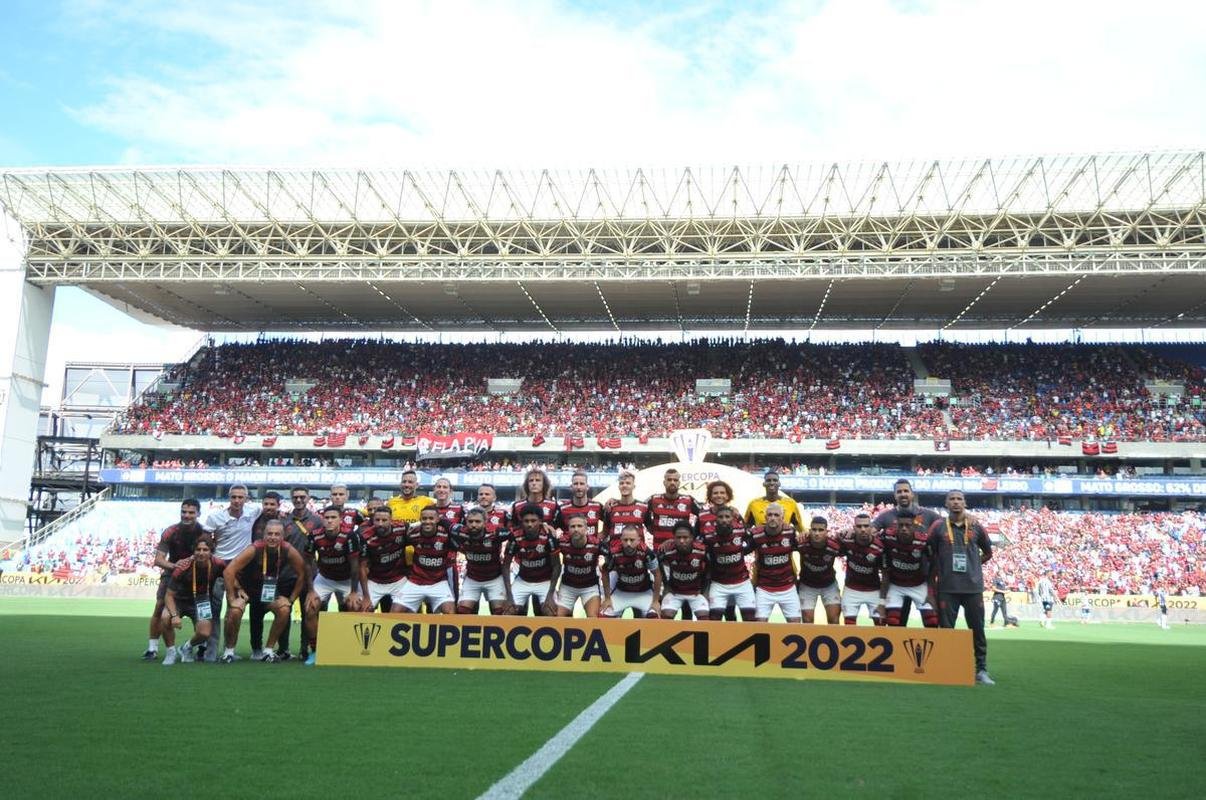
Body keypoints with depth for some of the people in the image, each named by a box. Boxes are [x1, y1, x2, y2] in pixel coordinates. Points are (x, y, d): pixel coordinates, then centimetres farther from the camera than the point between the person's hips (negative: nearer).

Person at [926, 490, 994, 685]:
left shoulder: (976, 527, 6)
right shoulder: (938, 527, 1)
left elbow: (988, 553, 19)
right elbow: (930, 555, 8)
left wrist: (973, 566, 10)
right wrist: (933, 576, 7)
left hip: (973, 587, 1)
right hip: (947, 588, -1)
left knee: (978, 630, 6)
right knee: (946, 630, 4)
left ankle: (981, 670, 16)